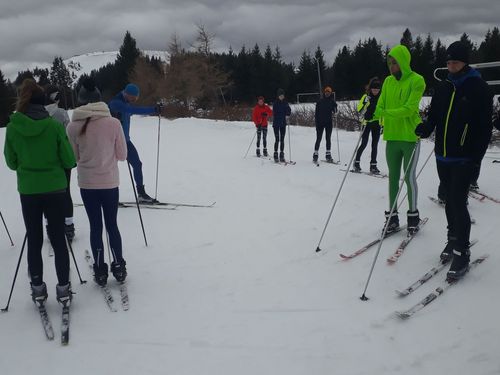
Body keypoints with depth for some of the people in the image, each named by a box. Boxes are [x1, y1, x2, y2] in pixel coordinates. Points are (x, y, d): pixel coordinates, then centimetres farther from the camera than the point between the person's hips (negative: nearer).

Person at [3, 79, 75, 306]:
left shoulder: (12, 127, -6)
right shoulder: (54, 125, -12)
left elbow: (11, 163, 4)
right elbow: (69, 161, -8)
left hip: (28, 191, 1)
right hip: (55, 190, -1)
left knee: (34, 240, 13)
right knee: (58, 240, 9)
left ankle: (38, 289, 21)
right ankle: (63, 288, 13)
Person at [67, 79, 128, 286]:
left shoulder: (73, 127, -8)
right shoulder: (113, 123, -11)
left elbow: (73, 157, 0)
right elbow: (122, 154, -3)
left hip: (87, 183, 0)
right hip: (110, 182, 0)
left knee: (95, 227, 11)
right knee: (112, 225, 14)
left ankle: (100, 271, 18)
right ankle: (119, 268, 21)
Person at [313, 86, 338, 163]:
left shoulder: (332, 101, 5)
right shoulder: (320, 101, 2)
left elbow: (335, 111, 3)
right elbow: (316, 112, 3)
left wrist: (334, 110, -21)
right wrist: (316, 121, -4)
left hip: (329, 122, 1)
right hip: (320, 122, -1)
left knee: (328, 139, 5)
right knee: (318, 139, -1)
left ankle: (328, 155, 9)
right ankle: (315, 155, 4)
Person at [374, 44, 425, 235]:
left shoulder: (416, 80, -7)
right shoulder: (388, 81, 10)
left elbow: (409, 108, -18)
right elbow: (380, 105, 4)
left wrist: (387, 113, -28)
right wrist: (372, 117, -17)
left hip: (410, 136, -5)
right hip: (392, 136, 5)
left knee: (409, 177, 1)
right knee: (393, 177, 9)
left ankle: (413, 215, 16)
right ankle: (392, 216, 17)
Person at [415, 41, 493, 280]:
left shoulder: (479, 89, -6)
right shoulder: (443, 89, 10)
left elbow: (485, 128, -8)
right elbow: (433, 119, 12)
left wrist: (476, 159, -14)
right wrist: (424, 129, -12)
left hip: (464, 159, -5)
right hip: (443, 156, 5)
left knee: (458, 202, -9)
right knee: (450, 201, 15)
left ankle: (462, 253, -1)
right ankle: (453, 240, 31)